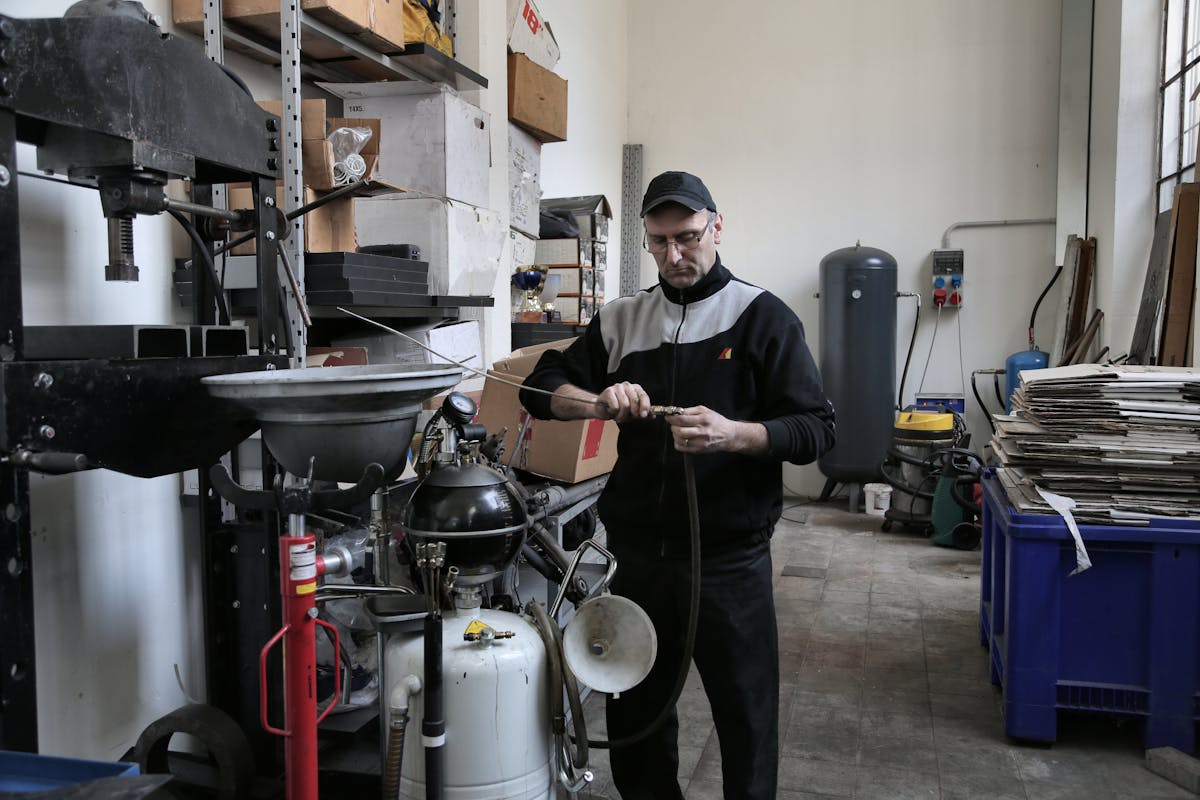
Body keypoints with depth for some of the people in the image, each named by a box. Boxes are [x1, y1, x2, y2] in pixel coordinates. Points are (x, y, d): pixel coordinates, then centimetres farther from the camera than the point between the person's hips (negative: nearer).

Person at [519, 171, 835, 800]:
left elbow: (815, 428, -8)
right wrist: (600, 403, -14)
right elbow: (541, 388, 8)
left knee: (745, 714, 7)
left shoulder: (762, 316, -3)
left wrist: (731, 434, -26)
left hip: (729, 559, -3)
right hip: (637, 553, 4)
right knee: (634, 707, 17)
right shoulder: (622, 319, 8)